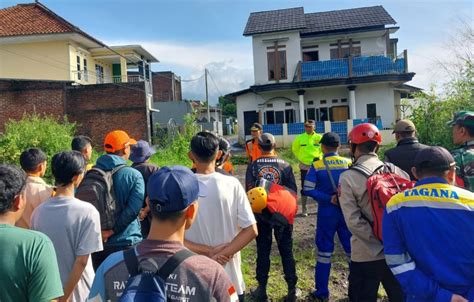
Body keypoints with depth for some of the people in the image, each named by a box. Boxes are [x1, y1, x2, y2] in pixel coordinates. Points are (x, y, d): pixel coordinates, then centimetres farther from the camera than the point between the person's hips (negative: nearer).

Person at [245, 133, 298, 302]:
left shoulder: (252, 166, -8)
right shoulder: (285, 165, -7)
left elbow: (249, 191, -7)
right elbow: (293, 191, -4)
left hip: (261, 215, 0)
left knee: (263, 251, 12)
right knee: (286, 251, 11)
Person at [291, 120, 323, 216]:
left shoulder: (319, 137, -4)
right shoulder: (300, 138, -3)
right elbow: (295, 149, 11)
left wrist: (319, 157, -6)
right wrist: (300, 158, 5)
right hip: (304, 166, 0)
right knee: (304, 188, 5)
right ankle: (304, 209, 14)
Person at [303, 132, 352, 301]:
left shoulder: (316, 166, -8)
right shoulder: (349, 163, -3)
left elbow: (308, 190, -16)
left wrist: (328, 199, -15)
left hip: (326, 213, -1)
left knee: (325, 252, 10)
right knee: (353, 250, 14)